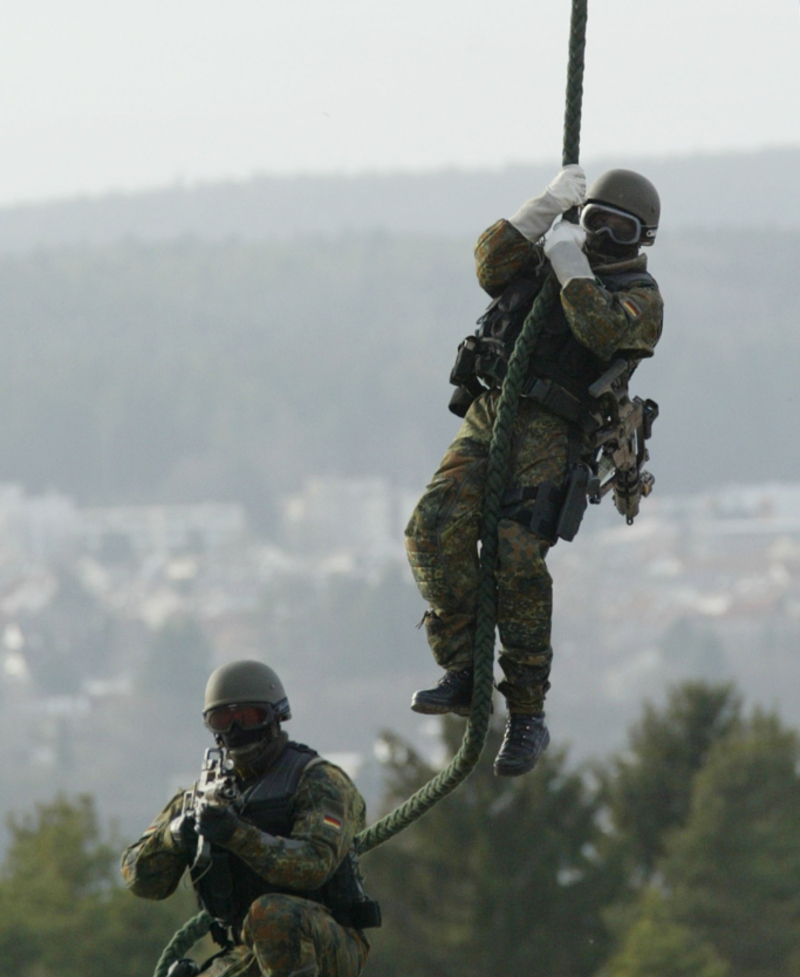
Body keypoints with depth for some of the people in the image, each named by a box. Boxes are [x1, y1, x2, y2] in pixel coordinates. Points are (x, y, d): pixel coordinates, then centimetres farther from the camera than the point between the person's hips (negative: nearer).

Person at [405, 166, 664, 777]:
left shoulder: (640, 296, 5)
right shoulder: (546, 259, 21)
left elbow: (604, 331, -16)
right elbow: (492, 265, 3)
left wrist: (574, 270, -13)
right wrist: (546, 208, -3)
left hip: (550, 433, -5)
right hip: (488, 415, 5)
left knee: (516, 554, -20)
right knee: (437, 531, -16)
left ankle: (528, 715, -13)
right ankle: (462, 676, -12)